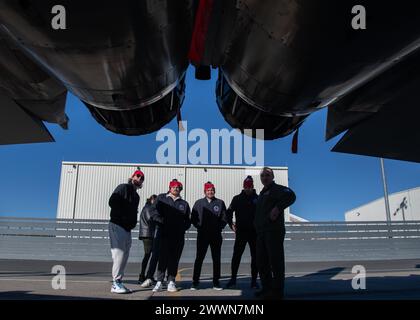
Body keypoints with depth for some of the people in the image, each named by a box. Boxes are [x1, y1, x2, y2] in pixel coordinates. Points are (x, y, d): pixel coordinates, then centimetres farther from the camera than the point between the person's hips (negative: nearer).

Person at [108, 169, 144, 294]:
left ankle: (118, 283, 13)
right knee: (119, 253, -12)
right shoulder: (123, 188, -3)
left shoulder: (136, 196, 22)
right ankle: (116, 283, -7)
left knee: (124, 256, 8)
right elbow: (112, 202, -15)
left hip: (127, 228, 9)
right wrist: (122, 217, -14)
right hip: (117, 226, -9)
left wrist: (132, 222, 1)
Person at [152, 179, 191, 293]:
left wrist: (183, 227, -3)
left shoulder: (184, 203, 16)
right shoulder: (161, 198, 9)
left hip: (179, 236, 2)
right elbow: (155, 214, 3)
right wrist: (163, 221, -12)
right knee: (163, 258, -5)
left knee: (174, 259, 3)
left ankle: (171, 282, 9)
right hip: (165, 234, -2)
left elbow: (188, 220, 15)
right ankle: (159, 282, 0)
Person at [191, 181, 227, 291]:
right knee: (199, 258, 0)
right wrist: (199, 227, -1)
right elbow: (193, 218, 8)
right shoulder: (199, 203, 7)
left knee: (216, 259, 5)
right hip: (202, 235, 0)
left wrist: (218, 228, -4)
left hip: (216, 235, 1)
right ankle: (195, 282, 6)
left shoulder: (220, 203, 5)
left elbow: (224, 218, 5)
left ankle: (216, 283, 14)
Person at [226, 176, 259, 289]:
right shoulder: (237, 198, 5)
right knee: (236, 255, 0)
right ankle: (233, 279, 12)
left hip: (254, 232, 0)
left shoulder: (258, 199, 2)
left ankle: (254, 281, 14)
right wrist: (231, 224, -1)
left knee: (255, 257, 4)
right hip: (241, 232, 0)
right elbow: (229, 212, 9)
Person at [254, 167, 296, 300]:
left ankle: (277, 291, 4)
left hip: (274, 231, -9)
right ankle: (267, 288, 25)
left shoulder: (276, 189, -6)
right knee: (261, 261, 13)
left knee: (275, 261, -4)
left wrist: (278, 208, -26)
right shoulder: (262, 193, 22)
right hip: (261, 232, 9)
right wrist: (256, 225, 19)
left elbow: (291, 195, -26)